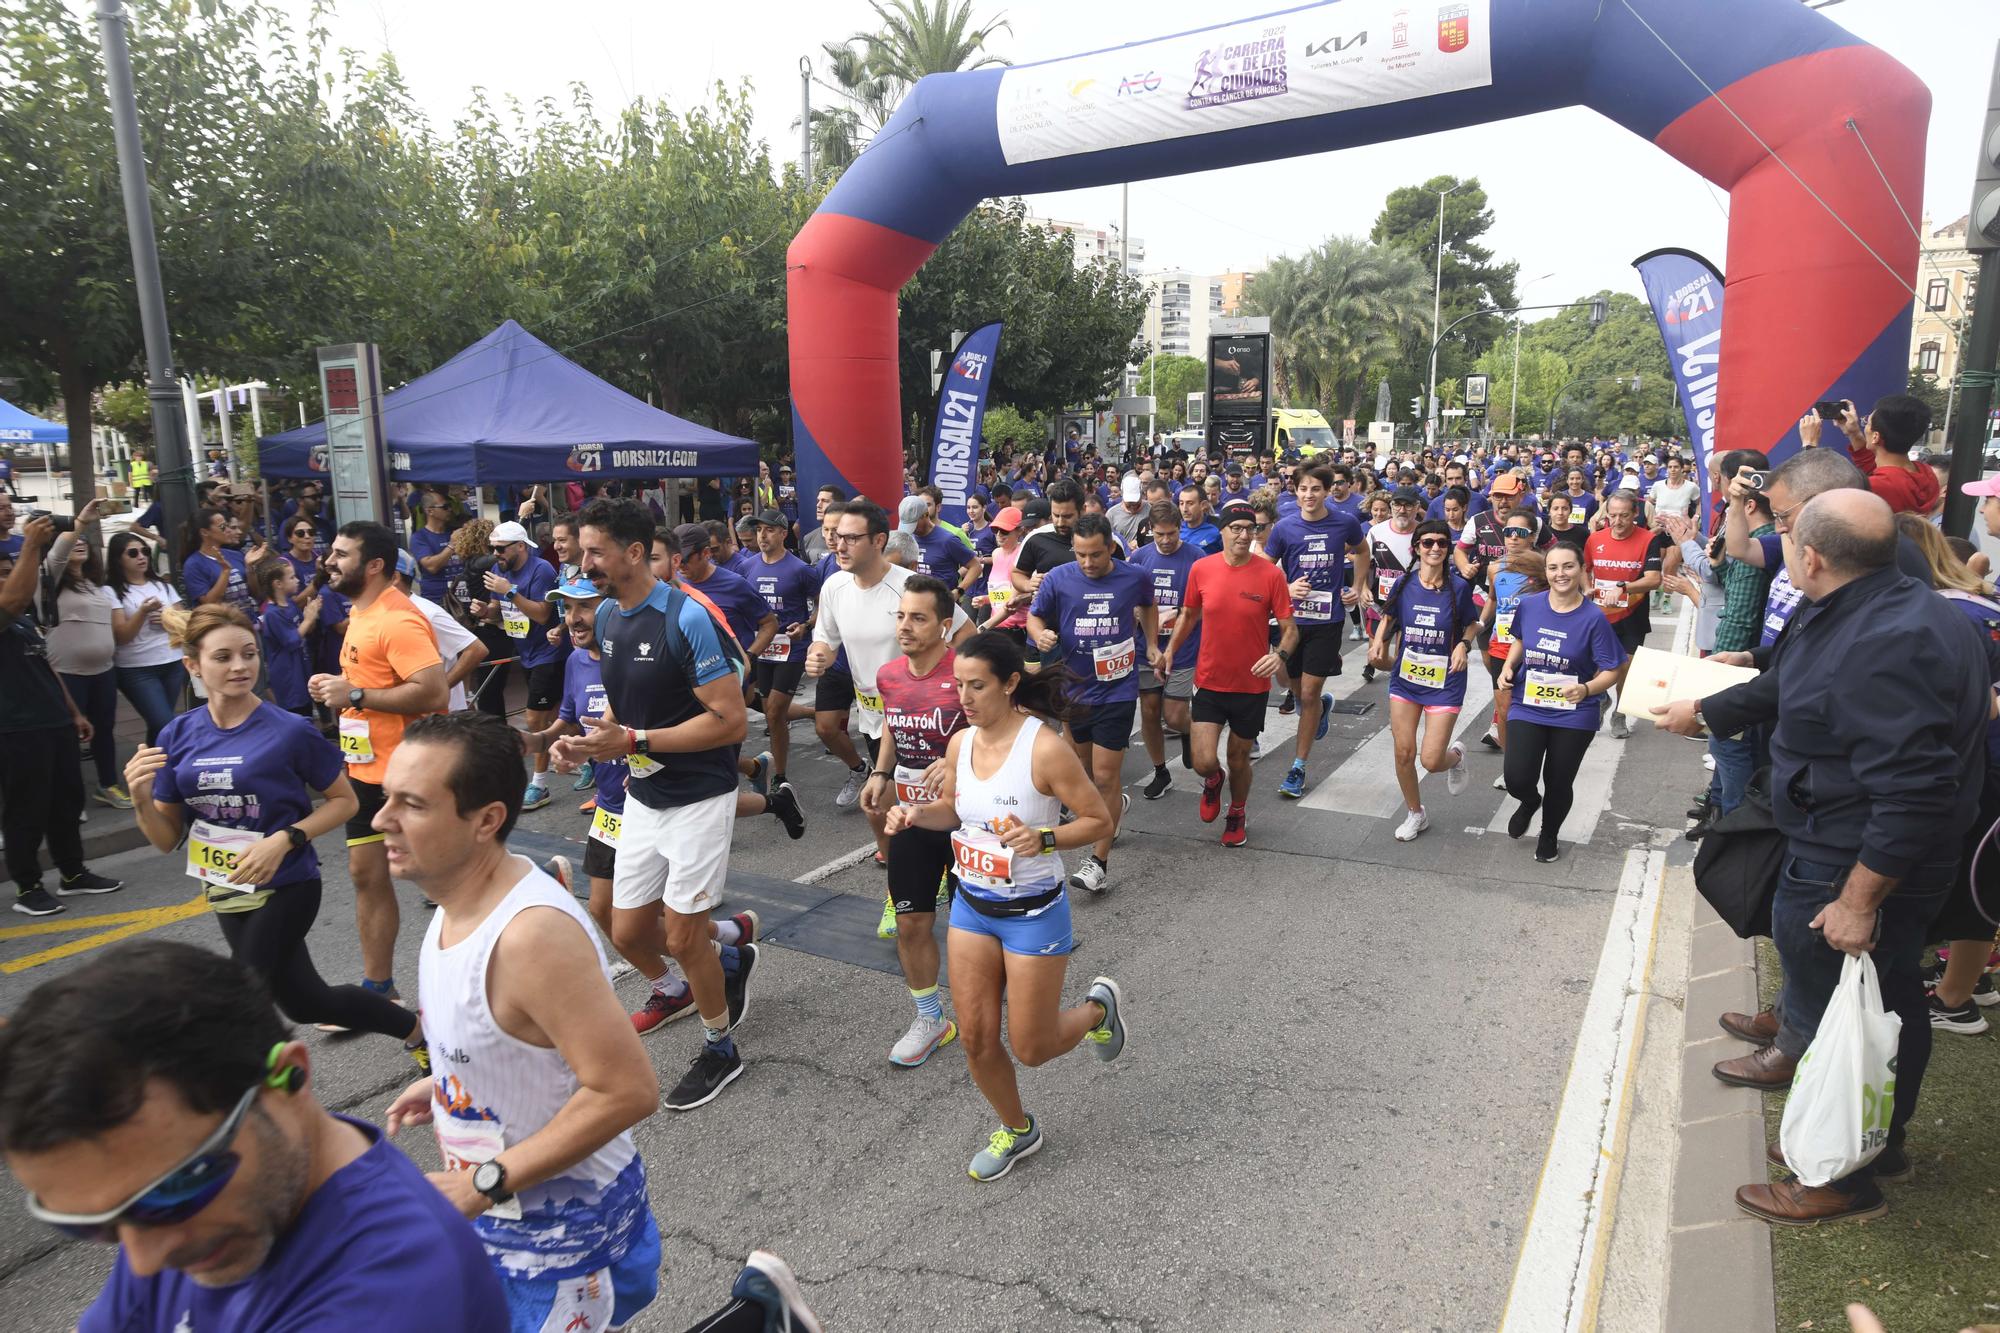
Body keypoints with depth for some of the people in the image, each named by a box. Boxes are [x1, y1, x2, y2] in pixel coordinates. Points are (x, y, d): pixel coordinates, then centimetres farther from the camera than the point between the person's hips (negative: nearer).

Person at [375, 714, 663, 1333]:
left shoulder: (533, 932, -31)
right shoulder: (465, 896, -3)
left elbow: (627, 1089, -30)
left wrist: (485, 1184, -25)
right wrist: (447, 1084, 7)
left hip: (558, 1229, -8)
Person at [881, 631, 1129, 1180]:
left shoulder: (1045, 748, -23)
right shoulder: (960, 743, -4)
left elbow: (1099, 820, -16)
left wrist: (1042, 839, -31)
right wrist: (915, 814, -7)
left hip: (1033, 913, -5)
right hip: (971, 906, 6)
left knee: (1031, 1048, 6)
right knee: (976, 1038, 10)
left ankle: (1098, 1007, 37)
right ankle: (1017, 1130, 37)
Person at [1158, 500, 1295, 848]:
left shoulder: (1270, 574, -11)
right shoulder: (1201, 568, -5)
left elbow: (1289, 628, -6)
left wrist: (1281, 655, -27)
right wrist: (1169, 650, 0)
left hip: (1252, 685, 0)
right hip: (1209, 680, 1)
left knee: (1239, 757, 14)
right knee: (1204, 761, -9)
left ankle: (1237, 813, 45)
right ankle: (1213, 781, 31)